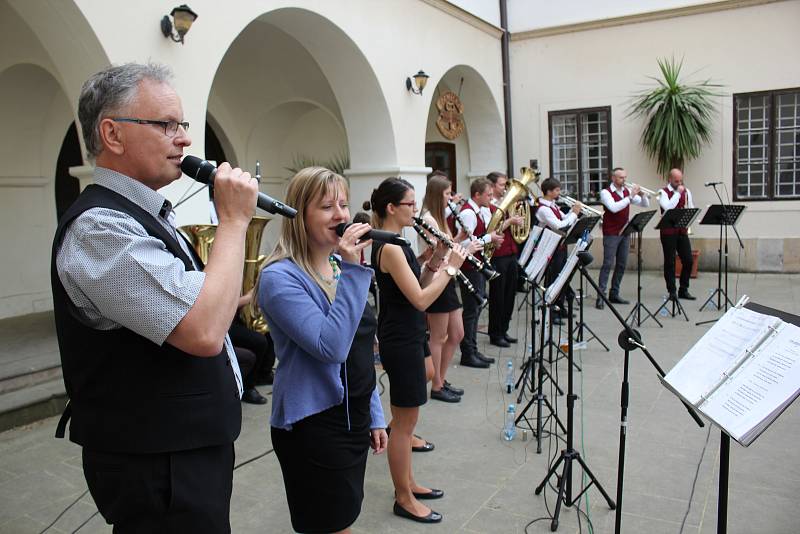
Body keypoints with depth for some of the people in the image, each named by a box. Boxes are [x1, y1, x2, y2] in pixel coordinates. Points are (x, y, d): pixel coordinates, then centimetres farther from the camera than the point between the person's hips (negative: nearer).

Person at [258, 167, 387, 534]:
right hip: (313, 425, -7)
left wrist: (374, 416, 14)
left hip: (353, 417, 8)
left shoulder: (339, 267, 6)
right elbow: (332, 347, -29)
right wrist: (354, 271, -28)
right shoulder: (281, 277, -18)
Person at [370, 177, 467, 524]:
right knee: (405, 421, 2)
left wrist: (435, 260, -1)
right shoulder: (390, 248, -20)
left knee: (406, 418, 19)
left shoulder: (394, 243, 10)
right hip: (400, 342, -10)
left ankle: (407, 483, 34)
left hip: (407, 337, 10)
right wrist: (450, 267, -17)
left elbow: (417, 286, 13)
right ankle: (404, 499, 17)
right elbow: (421, 299, -24)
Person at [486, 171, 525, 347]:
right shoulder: (488, 206, -9)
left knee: (510, 293, 13)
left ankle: (504, 330, 24)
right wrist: (509, 221, -20)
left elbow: (516, 225, 19)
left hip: (511, 253, 8)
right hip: (497, 256, -8)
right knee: (497, 295, 1)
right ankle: (495, 334, 11)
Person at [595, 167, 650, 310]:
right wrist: (630, 196, -21)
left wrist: (641, 195, -9)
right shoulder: (606, 192, -6)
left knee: (621, 265, 8)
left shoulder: (628, 191, 10)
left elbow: (645, 204, 10)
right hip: (611, 234, -6)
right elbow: (614, 208, -23)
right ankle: (600, 296, -9)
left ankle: (614, 294, 15)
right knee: (607, 264, -9)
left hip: (625, 233, 6)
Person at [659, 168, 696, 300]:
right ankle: (672, 291, 9)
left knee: (688, 260, 2)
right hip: (668, 232, -5)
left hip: (682, 231, 5)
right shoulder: (663, 192, -4)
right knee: (670, 262, 0)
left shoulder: (686, 191, 12)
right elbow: (668, 207, -21)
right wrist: (678, 193, -15)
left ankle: (683, 290, 15)